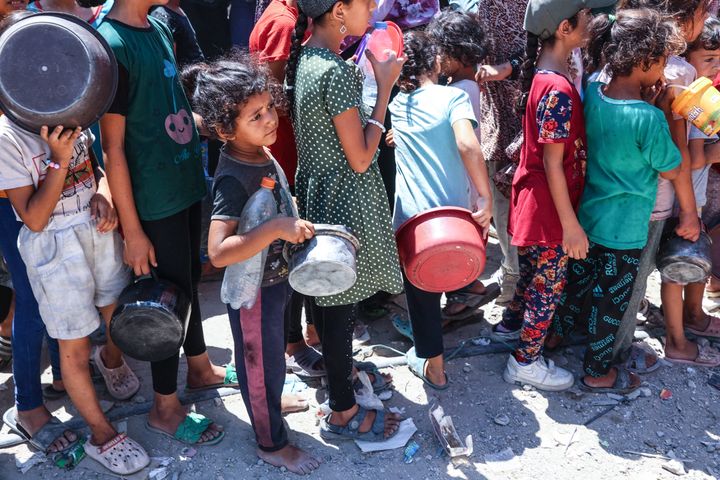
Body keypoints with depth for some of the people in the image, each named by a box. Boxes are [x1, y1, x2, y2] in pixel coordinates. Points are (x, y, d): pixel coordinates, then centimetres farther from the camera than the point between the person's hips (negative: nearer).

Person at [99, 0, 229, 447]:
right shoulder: (112, 45, -21)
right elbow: (113, 149, -19)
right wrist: (132, 231, -17)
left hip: (188, 180, 8)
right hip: (154, 198, -8)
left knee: (190, 280, 22)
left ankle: (200, 368, 43)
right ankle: (165, 408, 24)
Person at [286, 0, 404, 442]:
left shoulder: (303, 58, 3)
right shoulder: (337, 71, -24)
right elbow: (360, 158, -20)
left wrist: (364, 75, 7)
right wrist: (384, 87, -15)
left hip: (316, 190, 9)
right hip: (347, 201, -9)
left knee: (328, 295, 22)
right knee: (340, 303, 4)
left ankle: (342, 372, 44)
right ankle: (343, 413, 21)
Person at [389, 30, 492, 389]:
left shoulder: (397, 104, 5)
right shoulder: (453, 96, -6)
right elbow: (468, 145, -24)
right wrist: (486, 197, -21)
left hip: (412, 215, 0)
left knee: (420, 289, 14)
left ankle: (433, 367, 24)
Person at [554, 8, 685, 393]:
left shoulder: (590, 94, -9)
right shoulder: (650, 119, -27)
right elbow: (671, 170, -11)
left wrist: (645, 103, -2)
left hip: (585, 217, 6)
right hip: (623, 231, -6)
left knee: (577, 281, 25)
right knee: (610, 301, 11)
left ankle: (559, 333, 46)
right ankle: (597, 373, 29)